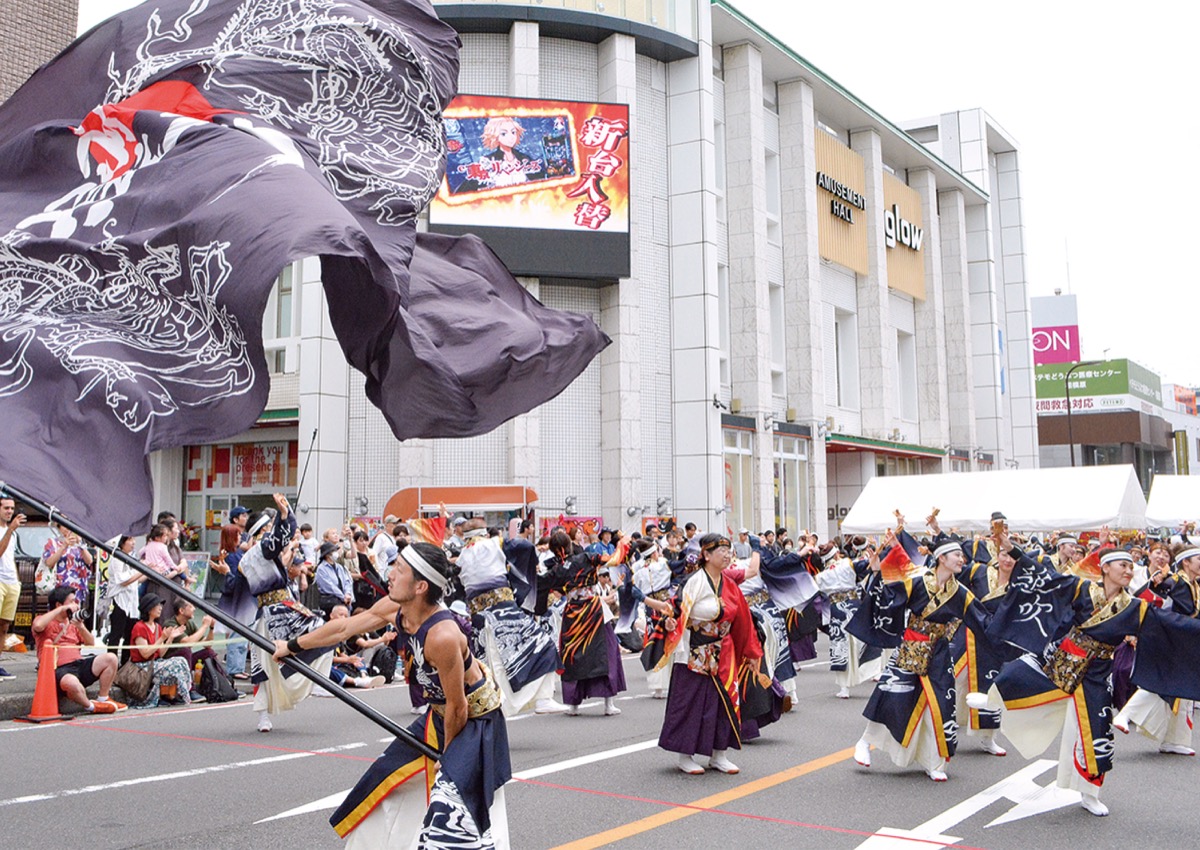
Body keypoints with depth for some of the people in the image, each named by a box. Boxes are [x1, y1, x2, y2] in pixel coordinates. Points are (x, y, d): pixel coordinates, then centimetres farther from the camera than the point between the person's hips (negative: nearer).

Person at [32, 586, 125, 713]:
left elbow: (91, 644, 16)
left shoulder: (73, 622, 21)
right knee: (72, 683, -40)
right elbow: (38, 626, -23)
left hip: (79, 663, 7)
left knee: (110, 658, -14)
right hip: (59, 670, -7)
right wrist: (61, 610, -14)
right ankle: (90, 706, -10)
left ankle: (103, 699, -2)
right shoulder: (45, 622, 4)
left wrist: (81, 627, -2)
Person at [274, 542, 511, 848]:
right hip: (440, 715, 9)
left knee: (449, 812, -19)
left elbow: (458, 708, -25)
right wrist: (292, 646, 16)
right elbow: (343, 627, 5)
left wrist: (447, 757, -10)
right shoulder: (396, 608, -12)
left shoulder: (442, 636, -36)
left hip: (475, 721, -9)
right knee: (388, 776, 19)